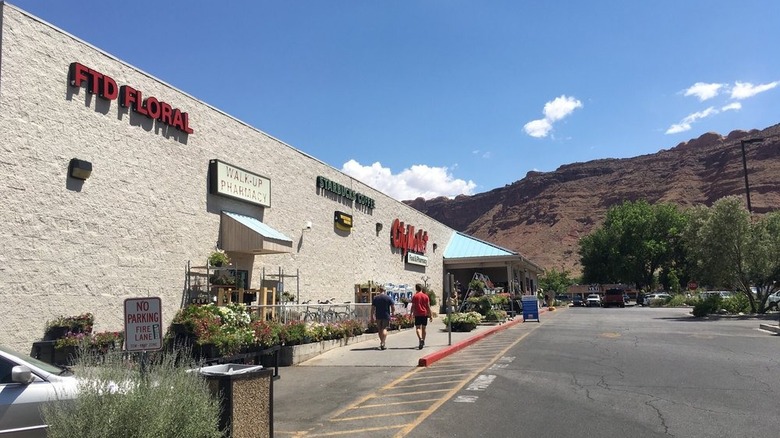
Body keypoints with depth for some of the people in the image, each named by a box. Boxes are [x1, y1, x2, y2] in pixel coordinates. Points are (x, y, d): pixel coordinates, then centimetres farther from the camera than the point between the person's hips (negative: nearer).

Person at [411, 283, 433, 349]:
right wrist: (431, 315, 7)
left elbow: (413, 306, -4)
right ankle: (423, 342, 22)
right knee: (423, 328, 13)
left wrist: (411, 314, 2)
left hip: (417, 314, -3)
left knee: (418, 327, -4)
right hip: (425, 314, 3)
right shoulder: (426, 296, 4)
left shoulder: (415, 296, -2)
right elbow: (428, 306, 4)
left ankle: (421, 339, -28)